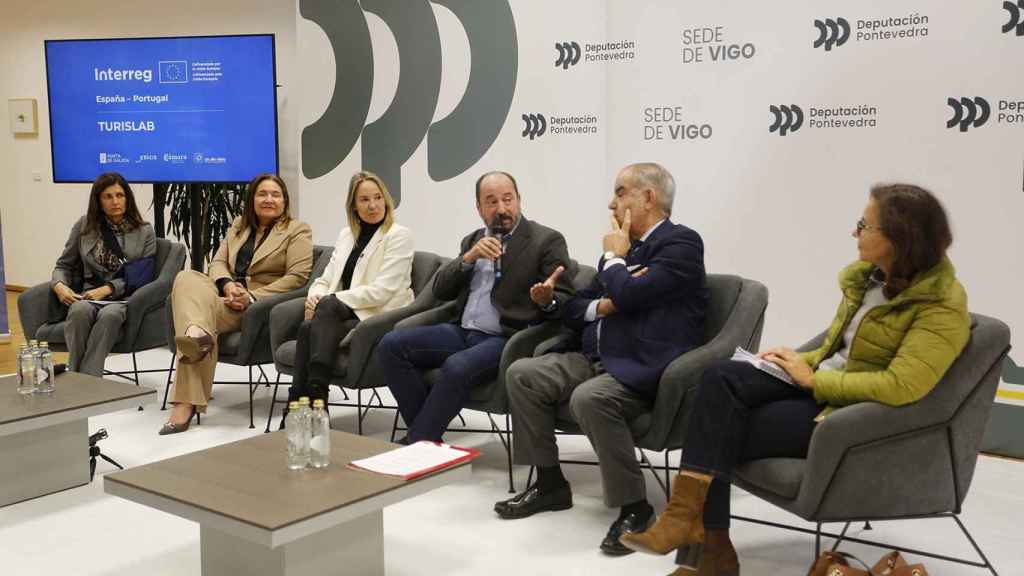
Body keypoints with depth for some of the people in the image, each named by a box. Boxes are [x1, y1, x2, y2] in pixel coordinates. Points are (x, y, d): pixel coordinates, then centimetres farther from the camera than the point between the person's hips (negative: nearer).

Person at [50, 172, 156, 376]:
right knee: (80, 311, -36)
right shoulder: (84, 226, 13)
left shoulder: (144, 232, 8)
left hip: (125, 299, -2)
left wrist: (108, 289, -12)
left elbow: (142, 276, 2)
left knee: (109, 315, -38)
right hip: (87, 296, 2)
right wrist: (59, 285, -5)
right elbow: (64, 265, 18)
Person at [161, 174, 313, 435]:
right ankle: (196, 333, -52)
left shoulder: (297, 230, 6)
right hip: (228, 294, 6)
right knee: (186, 277, -26)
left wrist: (251, 297, -15)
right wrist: (228, 285, -10)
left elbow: (297, 276, -7)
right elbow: (218, 262, 15)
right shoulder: (238, 225, 25)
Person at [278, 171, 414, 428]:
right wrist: (314, 297, -9)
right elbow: (325, 280, 17)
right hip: (343, 315, 5)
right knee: (308, 327, -28)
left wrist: (328, 300, -14)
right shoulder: (347, 235, 18)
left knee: (328, 307, -32)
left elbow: (381, 291, -14)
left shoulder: (399, 235, -3)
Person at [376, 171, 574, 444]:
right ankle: (427, 436, -10)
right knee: (391, 344, -13)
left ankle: (415, 443, -18)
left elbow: (566, 301, -4)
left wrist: (546, 300, -28)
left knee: (457, 367, -35)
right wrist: (469, 257, -6)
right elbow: (440, 289, 11)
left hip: (506, 339, -6)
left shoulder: (546, 240, 1)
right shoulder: (473, 240, 18)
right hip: (461, 331, 6)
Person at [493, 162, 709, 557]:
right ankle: (550, 483, 4)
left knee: (589, 398, -34)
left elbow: (629, 295, -22)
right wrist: (601, 307, -4)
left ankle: (635, 509, -19)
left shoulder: (682, 243, -7)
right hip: (596, 358, 8)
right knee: (521, 374, -7)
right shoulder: (626, 247, 18)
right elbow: (572, 310, 18)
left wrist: (613, 256, -2)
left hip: (643, 369, -8)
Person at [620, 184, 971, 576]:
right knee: (721, 377, -21)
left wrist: (813, 380, -19)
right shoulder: (867, 277, 9)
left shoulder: (942, 306, -16)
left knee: (722, 436, -20)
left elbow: (900, 387, -26)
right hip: (819, 384, 8)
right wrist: (802, 362, 1)